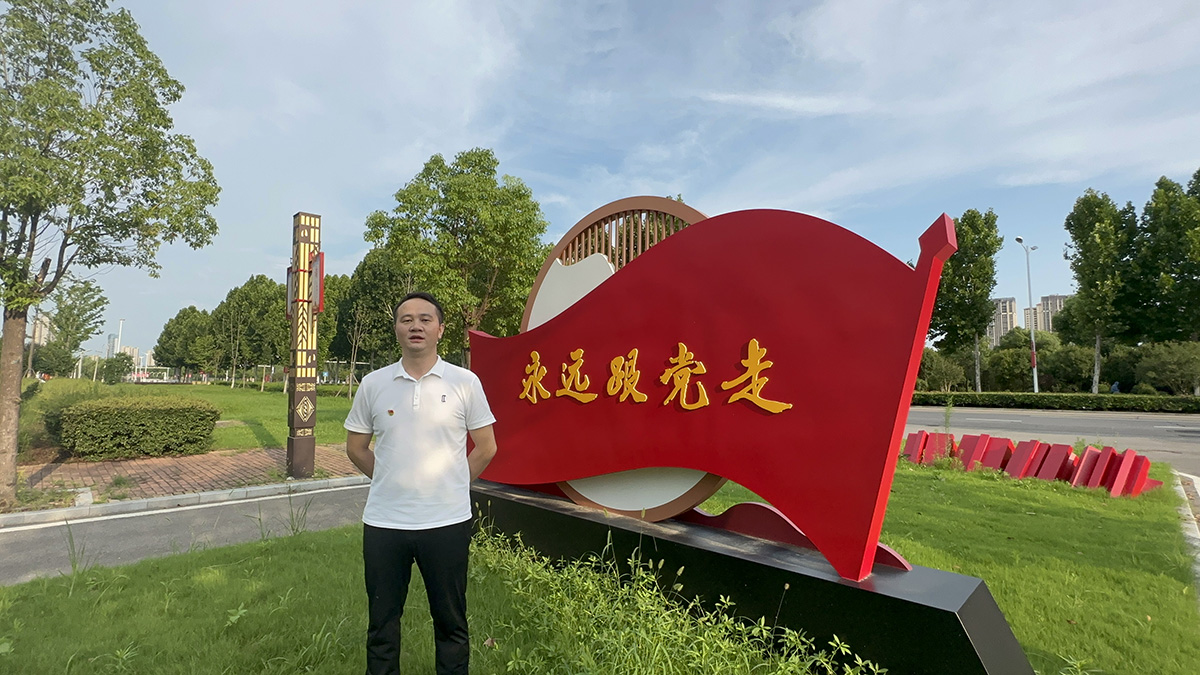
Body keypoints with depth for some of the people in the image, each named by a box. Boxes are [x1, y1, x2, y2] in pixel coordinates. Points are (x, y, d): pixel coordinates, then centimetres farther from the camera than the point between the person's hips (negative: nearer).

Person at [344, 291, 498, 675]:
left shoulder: (465, 382, -5)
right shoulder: (373, 384, 1)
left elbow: (486, 447, 2)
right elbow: (356, 447, 11)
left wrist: (451, 485, 4)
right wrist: (392, 482, 8)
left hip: (447, 521, -1)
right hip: (383, 523, 2)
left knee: (450, 622, 14)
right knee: (382, 622, 17)